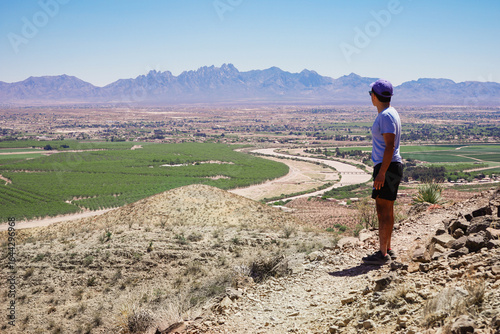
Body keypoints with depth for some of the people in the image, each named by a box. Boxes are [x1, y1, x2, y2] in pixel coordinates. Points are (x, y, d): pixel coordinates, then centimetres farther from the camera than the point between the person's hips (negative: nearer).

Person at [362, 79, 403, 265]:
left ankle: (383, 255, -5)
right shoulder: (389, 114, 16)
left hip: (387, 167, -11)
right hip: (389, 167, 11)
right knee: (386, 210, 15)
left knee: (383, 211, -8)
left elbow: (390, 146, -22)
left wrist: (381, 172, -24)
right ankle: (387, 250, 23)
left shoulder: (386, 116, -16)